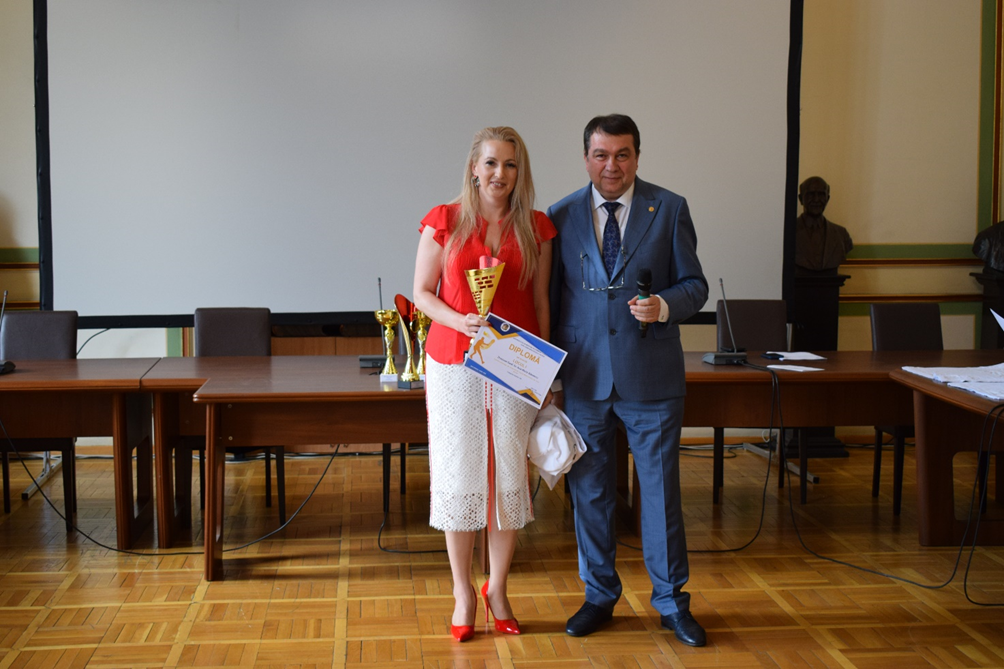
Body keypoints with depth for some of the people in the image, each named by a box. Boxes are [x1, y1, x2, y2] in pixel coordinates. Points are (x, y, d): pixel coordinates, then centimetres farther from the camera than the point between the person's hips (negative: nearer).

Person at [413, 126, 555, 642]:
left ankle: (497, 589, 23)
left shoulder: (535, 228, 4)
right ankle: (462, 593, 19)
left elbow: (540, 303, 7)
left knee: (509, 474, 5)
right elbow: (422, 293, 2)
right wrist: (461, 321, -16)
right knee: (458, 474, 5)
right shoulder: (444, 221, -1)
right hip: (453, 362, -1)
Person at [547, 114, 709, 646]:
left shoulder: (670, 209, 1)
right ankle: (599, 596, 27)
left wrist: (664, 305, -19)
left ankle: (671, 601, 21)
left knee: (661, 488, 6)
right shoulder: (561, 217, 5)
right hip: (583, 377, 2)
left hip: (651, 377, -1)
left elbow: (695, 284, 3)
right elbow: (551, 295, 8)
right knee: (589, 492, 11)